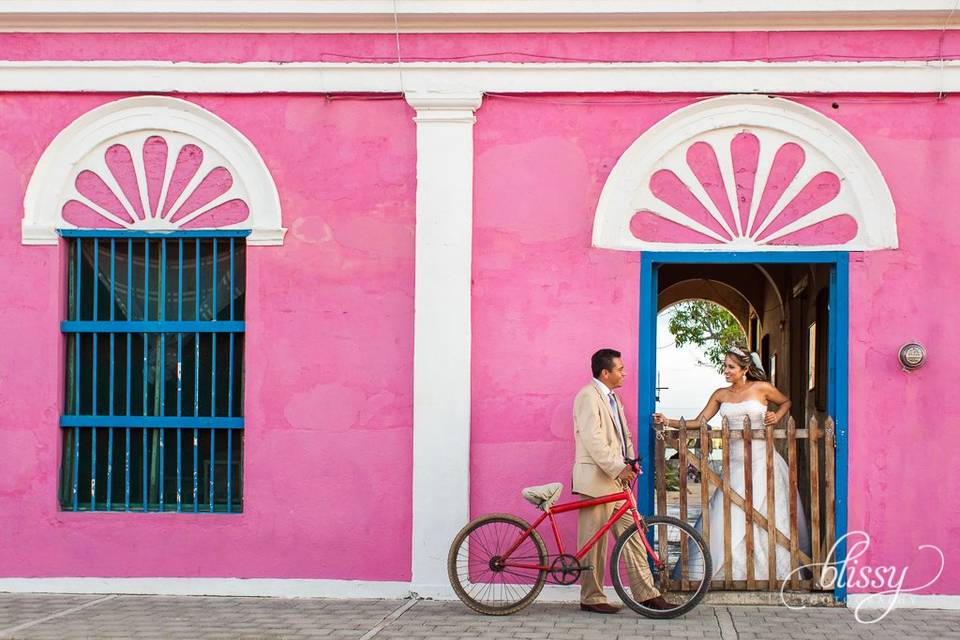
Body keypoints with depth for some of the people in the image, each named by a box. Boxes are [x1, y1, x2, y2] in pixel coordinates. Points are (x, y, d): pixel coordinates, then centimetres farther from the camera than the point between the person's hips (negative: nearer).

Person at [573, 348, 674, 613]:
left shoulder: (612, 398, 18)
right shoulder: (588, 396, -12)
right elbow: (593, 440, -20)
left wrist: (630, 462, 4)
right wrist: (617, 468, -21)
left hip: (617, 479, 9)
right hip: (596, 480, -9)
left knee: (632, 536, 7)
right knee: (594, 542, -1)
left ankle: (646, 594, 10)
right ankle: (591, 598, 7)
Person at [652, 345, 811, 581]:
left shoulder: (761, 388, -1)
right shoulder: (721, 395, 8)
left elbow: (786, 402, 16)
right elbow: (698, 422, 5)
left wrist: (776, 417, -2)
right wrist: (668, 422, -6)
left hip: (761, 460, -3)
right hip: (735, 462, 3)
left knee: (766, 517, -2)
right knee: (726, 517, -3)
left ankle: (775, 571, 10)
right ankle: (726, 572, 4)